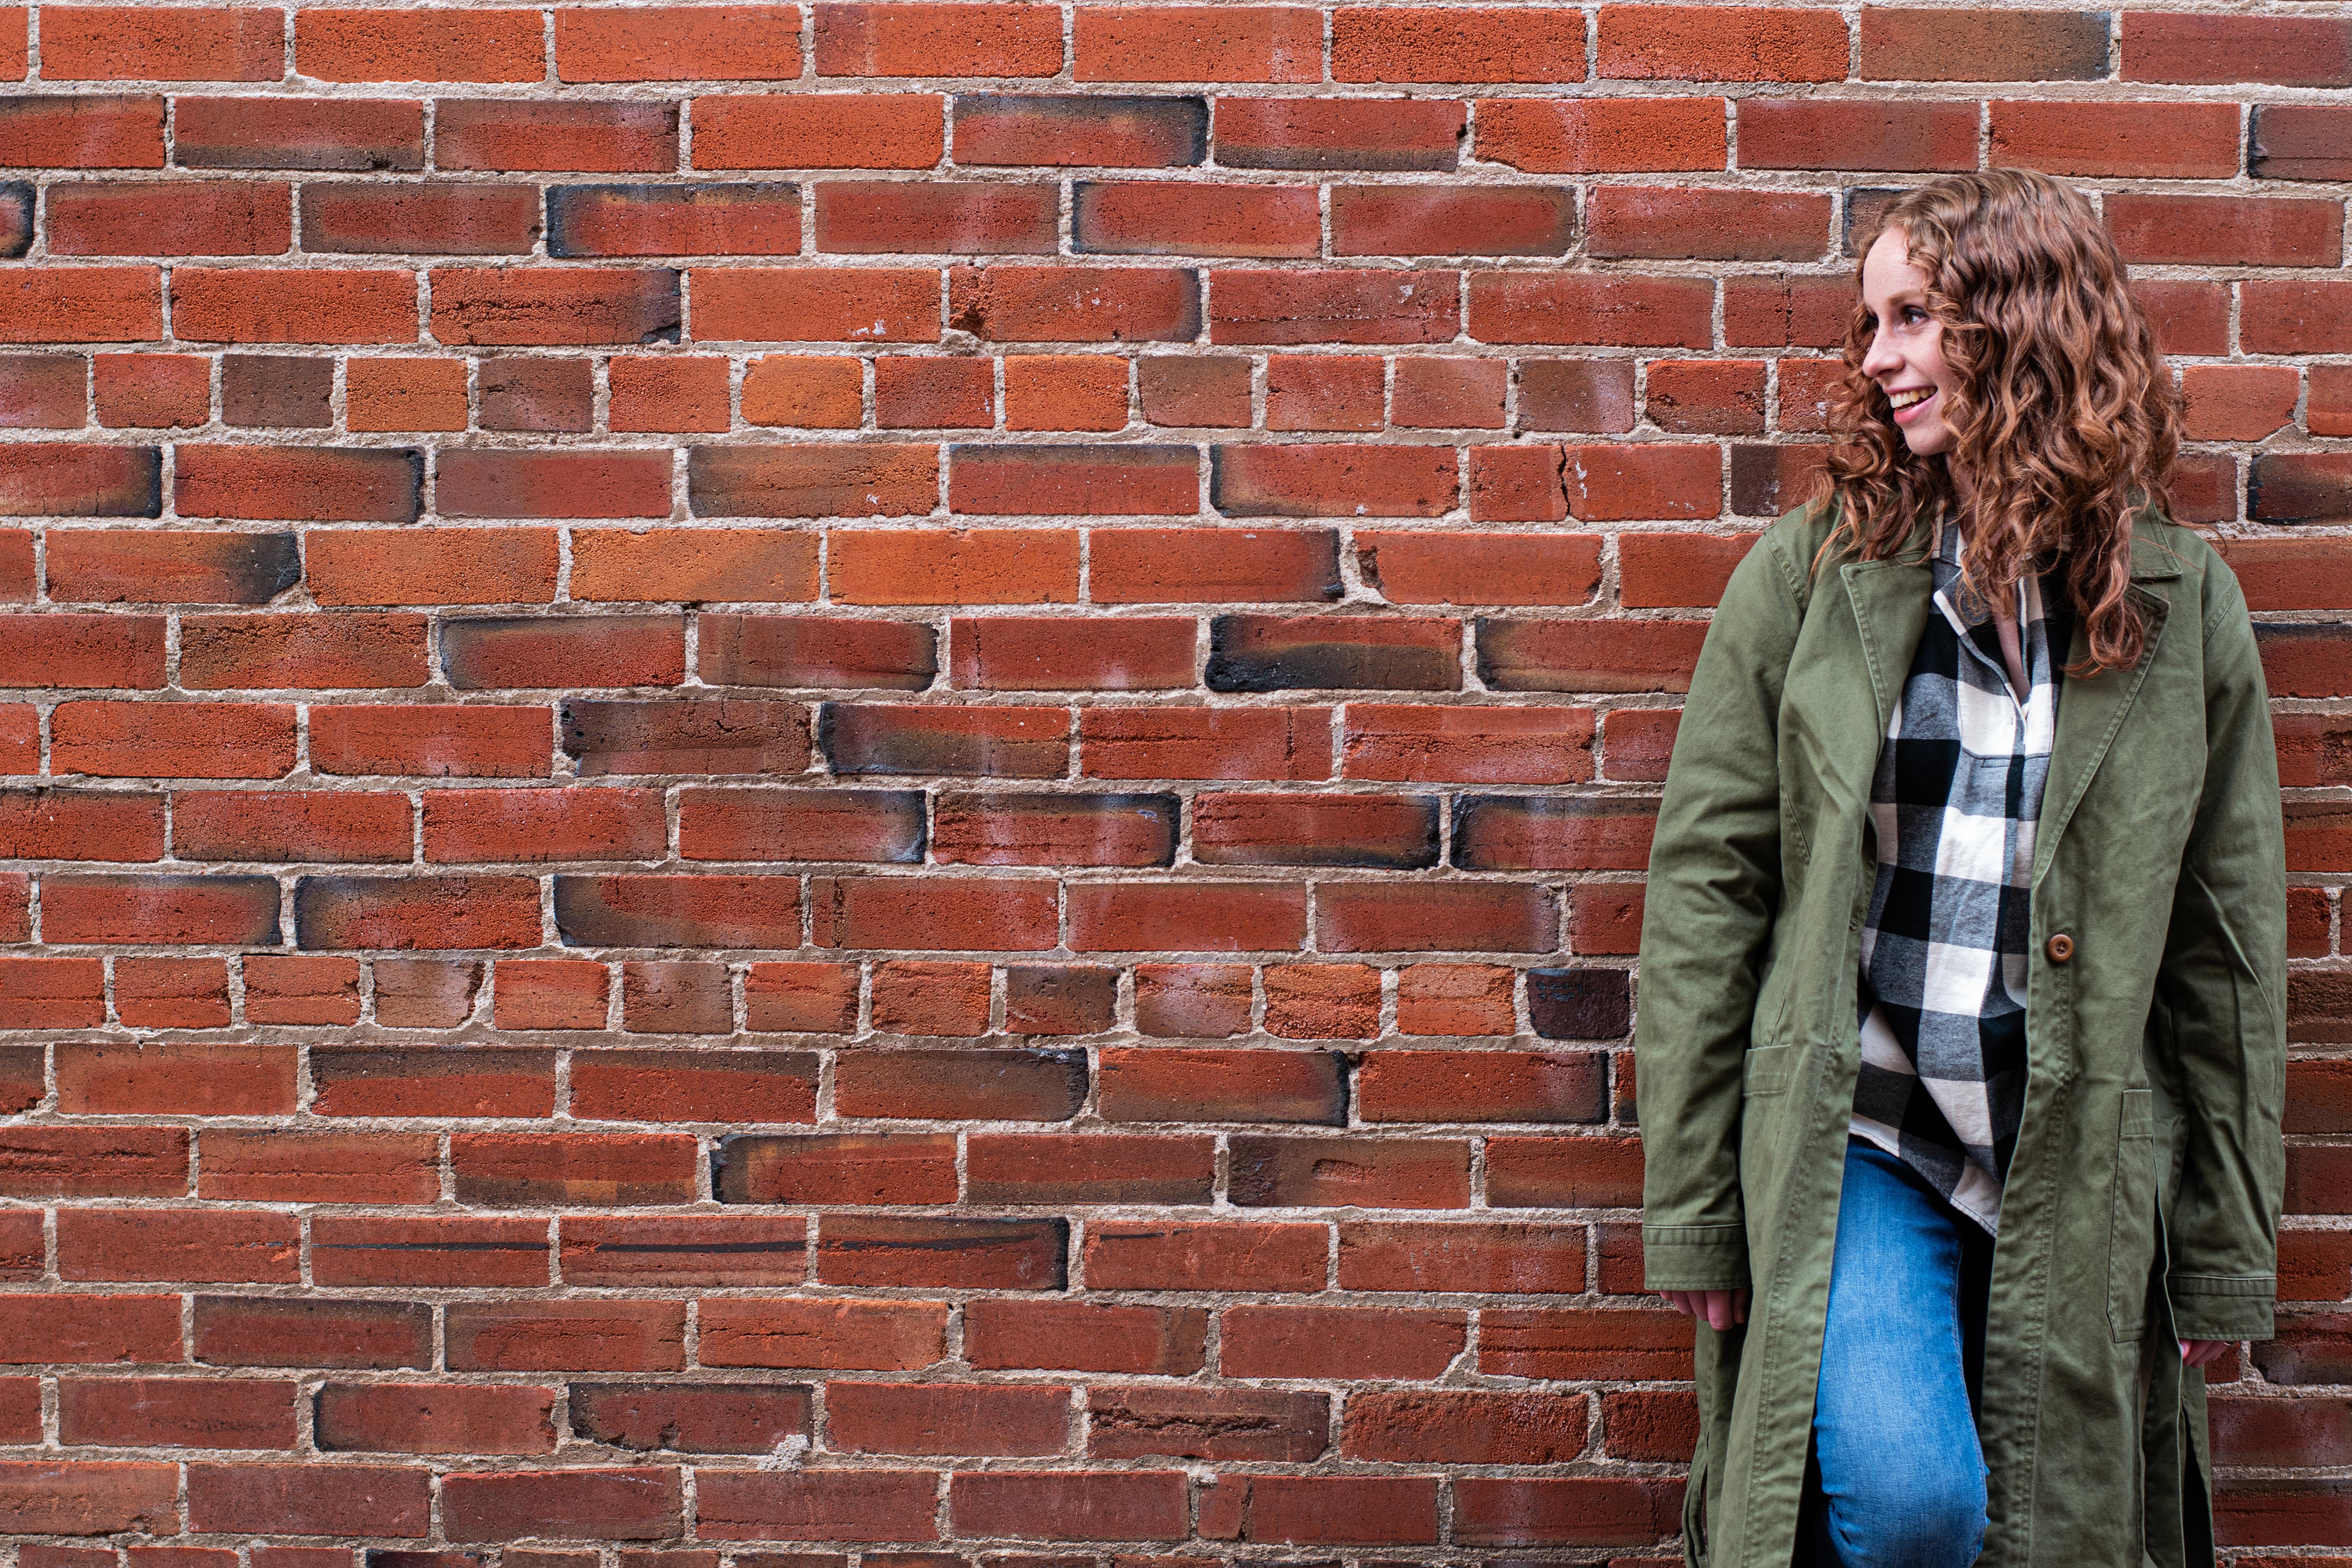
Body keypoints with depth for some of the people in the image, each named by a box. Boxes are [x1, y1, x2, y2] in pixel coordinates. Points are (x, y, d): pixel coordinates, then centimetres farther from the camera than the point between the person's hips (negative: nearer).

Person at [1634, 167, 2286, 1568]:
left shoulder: (2181, 603, 3)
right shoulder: (1810, 573, -1)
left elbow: (2226, 943, 6)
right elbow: (1705, 887, -1)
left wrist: (2227, 1258, 7)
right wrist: (1692, 1211, -4)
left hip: (2079, 1181, 2)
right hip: (1855, 1143, -2)